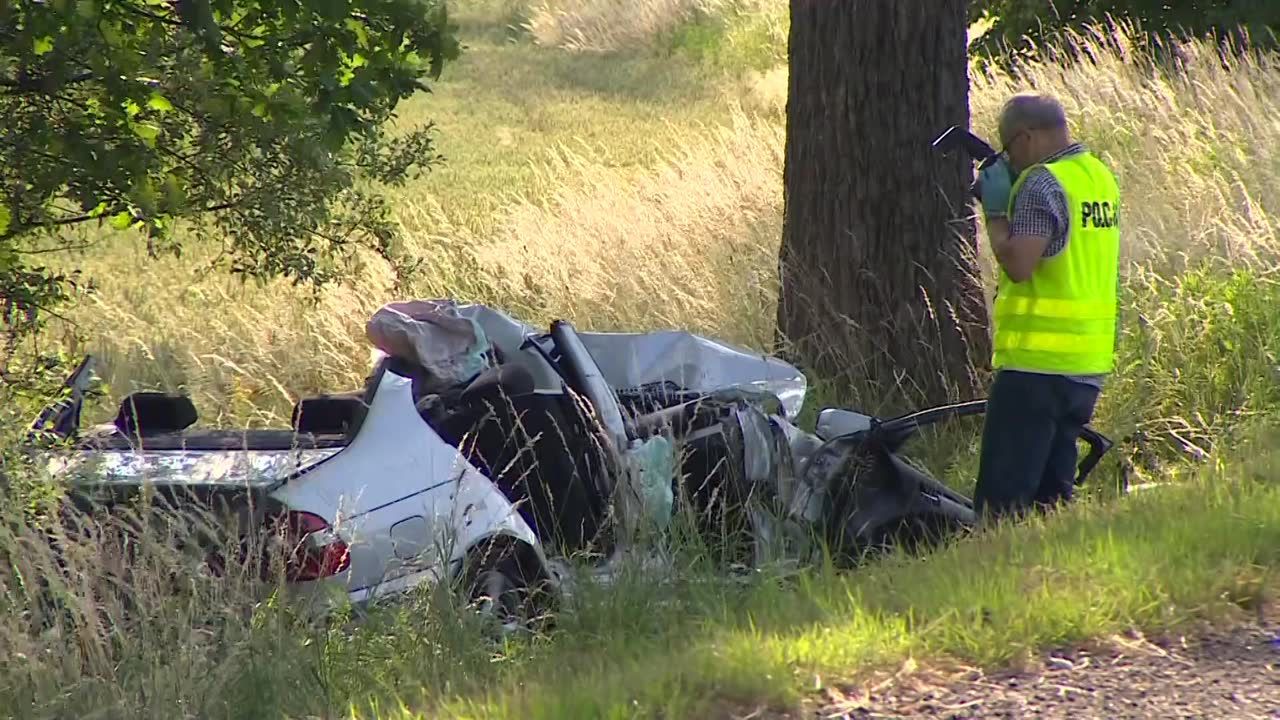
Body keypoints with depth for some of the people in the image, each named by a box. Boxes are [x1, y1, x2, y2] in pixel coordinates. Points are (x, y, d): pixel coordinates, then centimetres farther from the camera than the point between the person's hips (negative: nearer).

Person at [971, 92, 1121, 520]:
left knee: (1002, 497, -8)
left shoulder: (1042, 183, -14)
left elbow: (1019, 263, -22)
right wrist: (1012, 200, 13)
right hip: (1089, 361, 9)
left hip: (1038, 360, -9)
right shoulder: (1101, 177, 14)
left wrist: (996, 212, -7)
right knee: (1052, 494, 13)